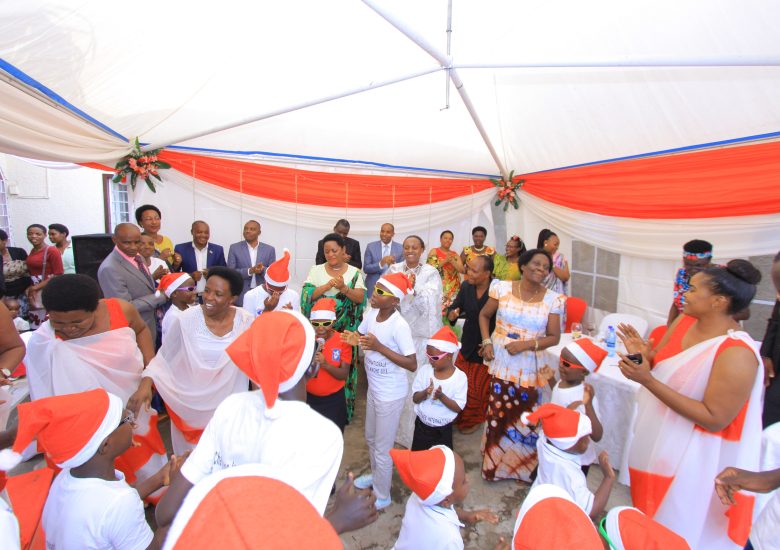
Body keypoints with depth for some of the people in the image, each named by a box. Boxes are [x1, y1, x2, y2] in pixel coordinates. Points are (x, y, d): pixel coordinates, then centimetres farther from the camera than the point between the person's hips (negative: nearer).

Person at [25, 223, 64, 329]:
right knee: (35, 326, 13)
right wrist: (29, 288, 2)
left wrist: (36, 287, -12)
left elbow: (58, 275, -14)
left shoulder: (52, 251, -10)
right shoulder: (32, 251, 11)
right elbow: (30, 272, 19)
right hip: (33, 294, 7)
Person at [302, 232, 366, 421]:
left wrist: (344, 288, -23)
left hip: (345, 331, 0)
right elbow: (307, 295, -8)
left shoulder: (354, 273, 2)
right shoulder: (316, 270, 3)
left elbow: (360, 298, -7)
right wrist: (327, 286, -22)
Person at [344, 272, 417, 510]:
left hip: (391, 395, -7)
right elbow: (360, 334, 9)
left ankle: (382, 496, 36)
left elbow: (412, 364, -28)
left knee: (382, 448, 12)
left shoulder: (399, 325, -28)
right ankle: (375, 475, 54)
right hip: (373, 390, 8)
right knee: (371, 438, 28)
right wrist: (355, 339, -15)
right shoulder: (372, 313, -8)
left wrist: (379, 347, -33)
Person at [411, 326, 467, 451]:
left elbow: (458, 407, -14)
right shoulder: (424, 370, -9)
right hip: (422, 425, 2)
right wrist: (425, 393, -27)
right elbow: (415, 398, -6)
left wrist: (442, 396, -30)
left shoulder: (460, 377, -16)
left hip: (443, 430, -2)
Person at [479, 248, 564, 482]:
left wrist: (527, 344, -16)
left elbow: (554, 337, -1)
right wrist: (487, 342, -5)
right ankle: (494, 463, 31)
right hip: (500, 361, 0)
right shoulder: (503, 288, -4)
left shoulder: (553, 299, -4)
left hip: (529, 366, 0)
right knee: (497, 412, 8)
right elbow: (484, 315, 7)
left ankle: (523, 467, 34)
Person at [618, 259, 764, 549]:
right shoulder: (684, 321, -5)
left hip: (688, 457, -7)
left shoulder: (737, 354, -27)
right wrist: (643, 354, -18)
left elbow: (714, 419, -27)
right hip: (655, 441, 7)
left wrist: (648, 381, -33)